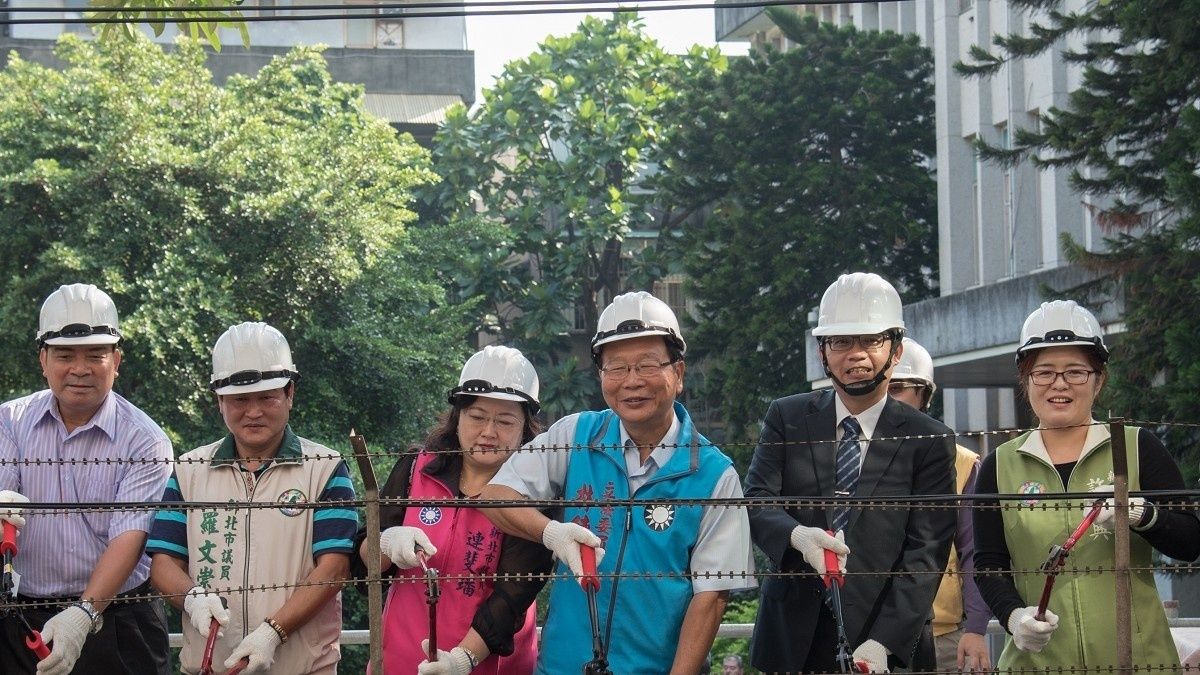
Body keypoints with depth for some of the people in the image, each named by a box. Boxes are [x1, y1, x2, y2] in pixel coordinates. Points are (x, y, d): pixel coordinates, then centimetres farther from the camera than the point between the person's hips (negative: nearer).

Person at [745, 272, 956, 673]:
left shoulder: (930, 442, -1)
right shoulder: (787, 418, 6)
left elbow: (925, 554, -7)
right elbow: (755, 501, -2)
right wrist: (796, 535, -25)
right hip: (792, 640, 2)